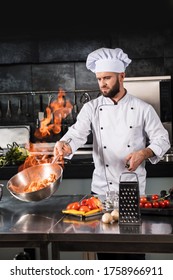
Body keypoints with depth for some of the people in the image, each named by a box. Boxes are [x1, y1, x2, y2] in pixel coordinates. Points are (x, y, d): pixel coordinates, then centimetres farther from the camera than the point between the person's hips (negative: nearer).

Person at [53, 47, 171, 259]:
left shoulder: (142, 108, -2)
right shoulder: (91, 108, 1)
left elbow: (162, 139, 1)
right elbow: (77, 134, -12)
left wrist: (144, 153, -18)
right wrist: (65, 145, -35)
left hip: (134, 188, -1)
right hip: (102, 188, 1)